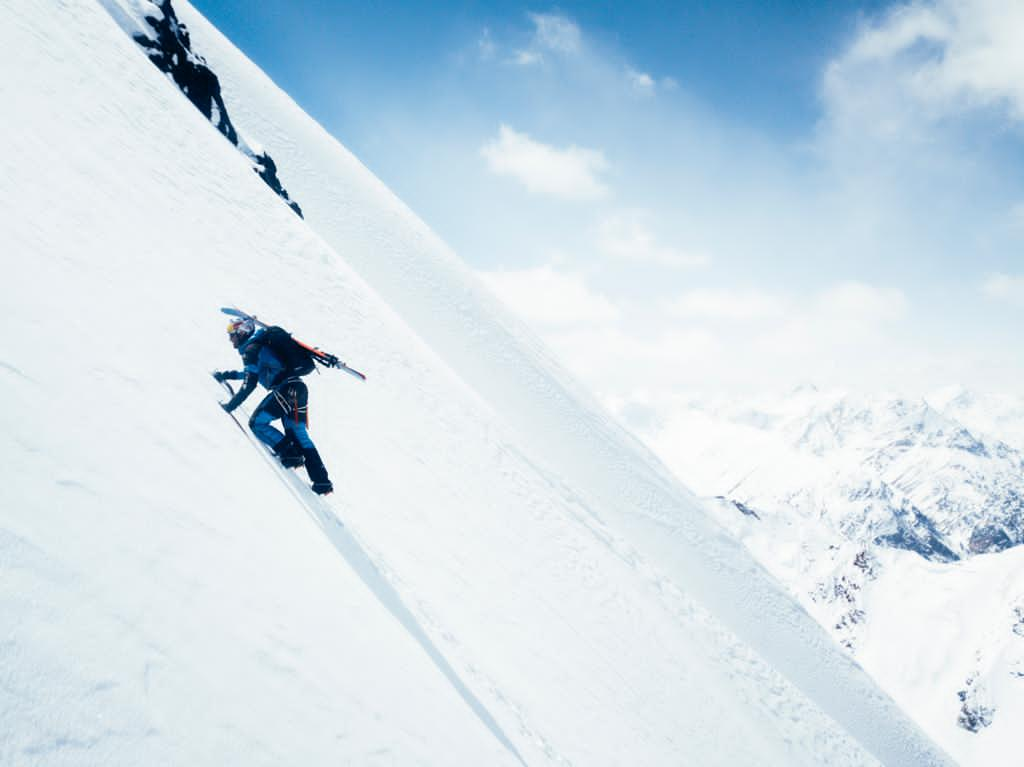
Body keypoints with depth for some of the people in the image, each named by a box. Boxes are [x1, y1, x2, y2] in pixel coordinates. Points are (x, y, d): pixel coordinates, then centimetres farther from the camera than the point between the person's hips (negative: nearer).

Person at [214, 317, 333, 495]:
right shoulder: (259, 345, 26)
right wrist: (227, 375, 48)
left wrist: (230, 406, -5)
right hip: (299, 389, 9)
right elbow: (254, 371, 45)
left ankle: (290, 454, -7)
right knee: (298, 435, 11)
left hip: (287, 389, -9)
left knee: (257, 423, -2)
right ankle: (321, 481, 7)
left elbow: (250, 383, -11)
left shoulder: (251, 349, -3)